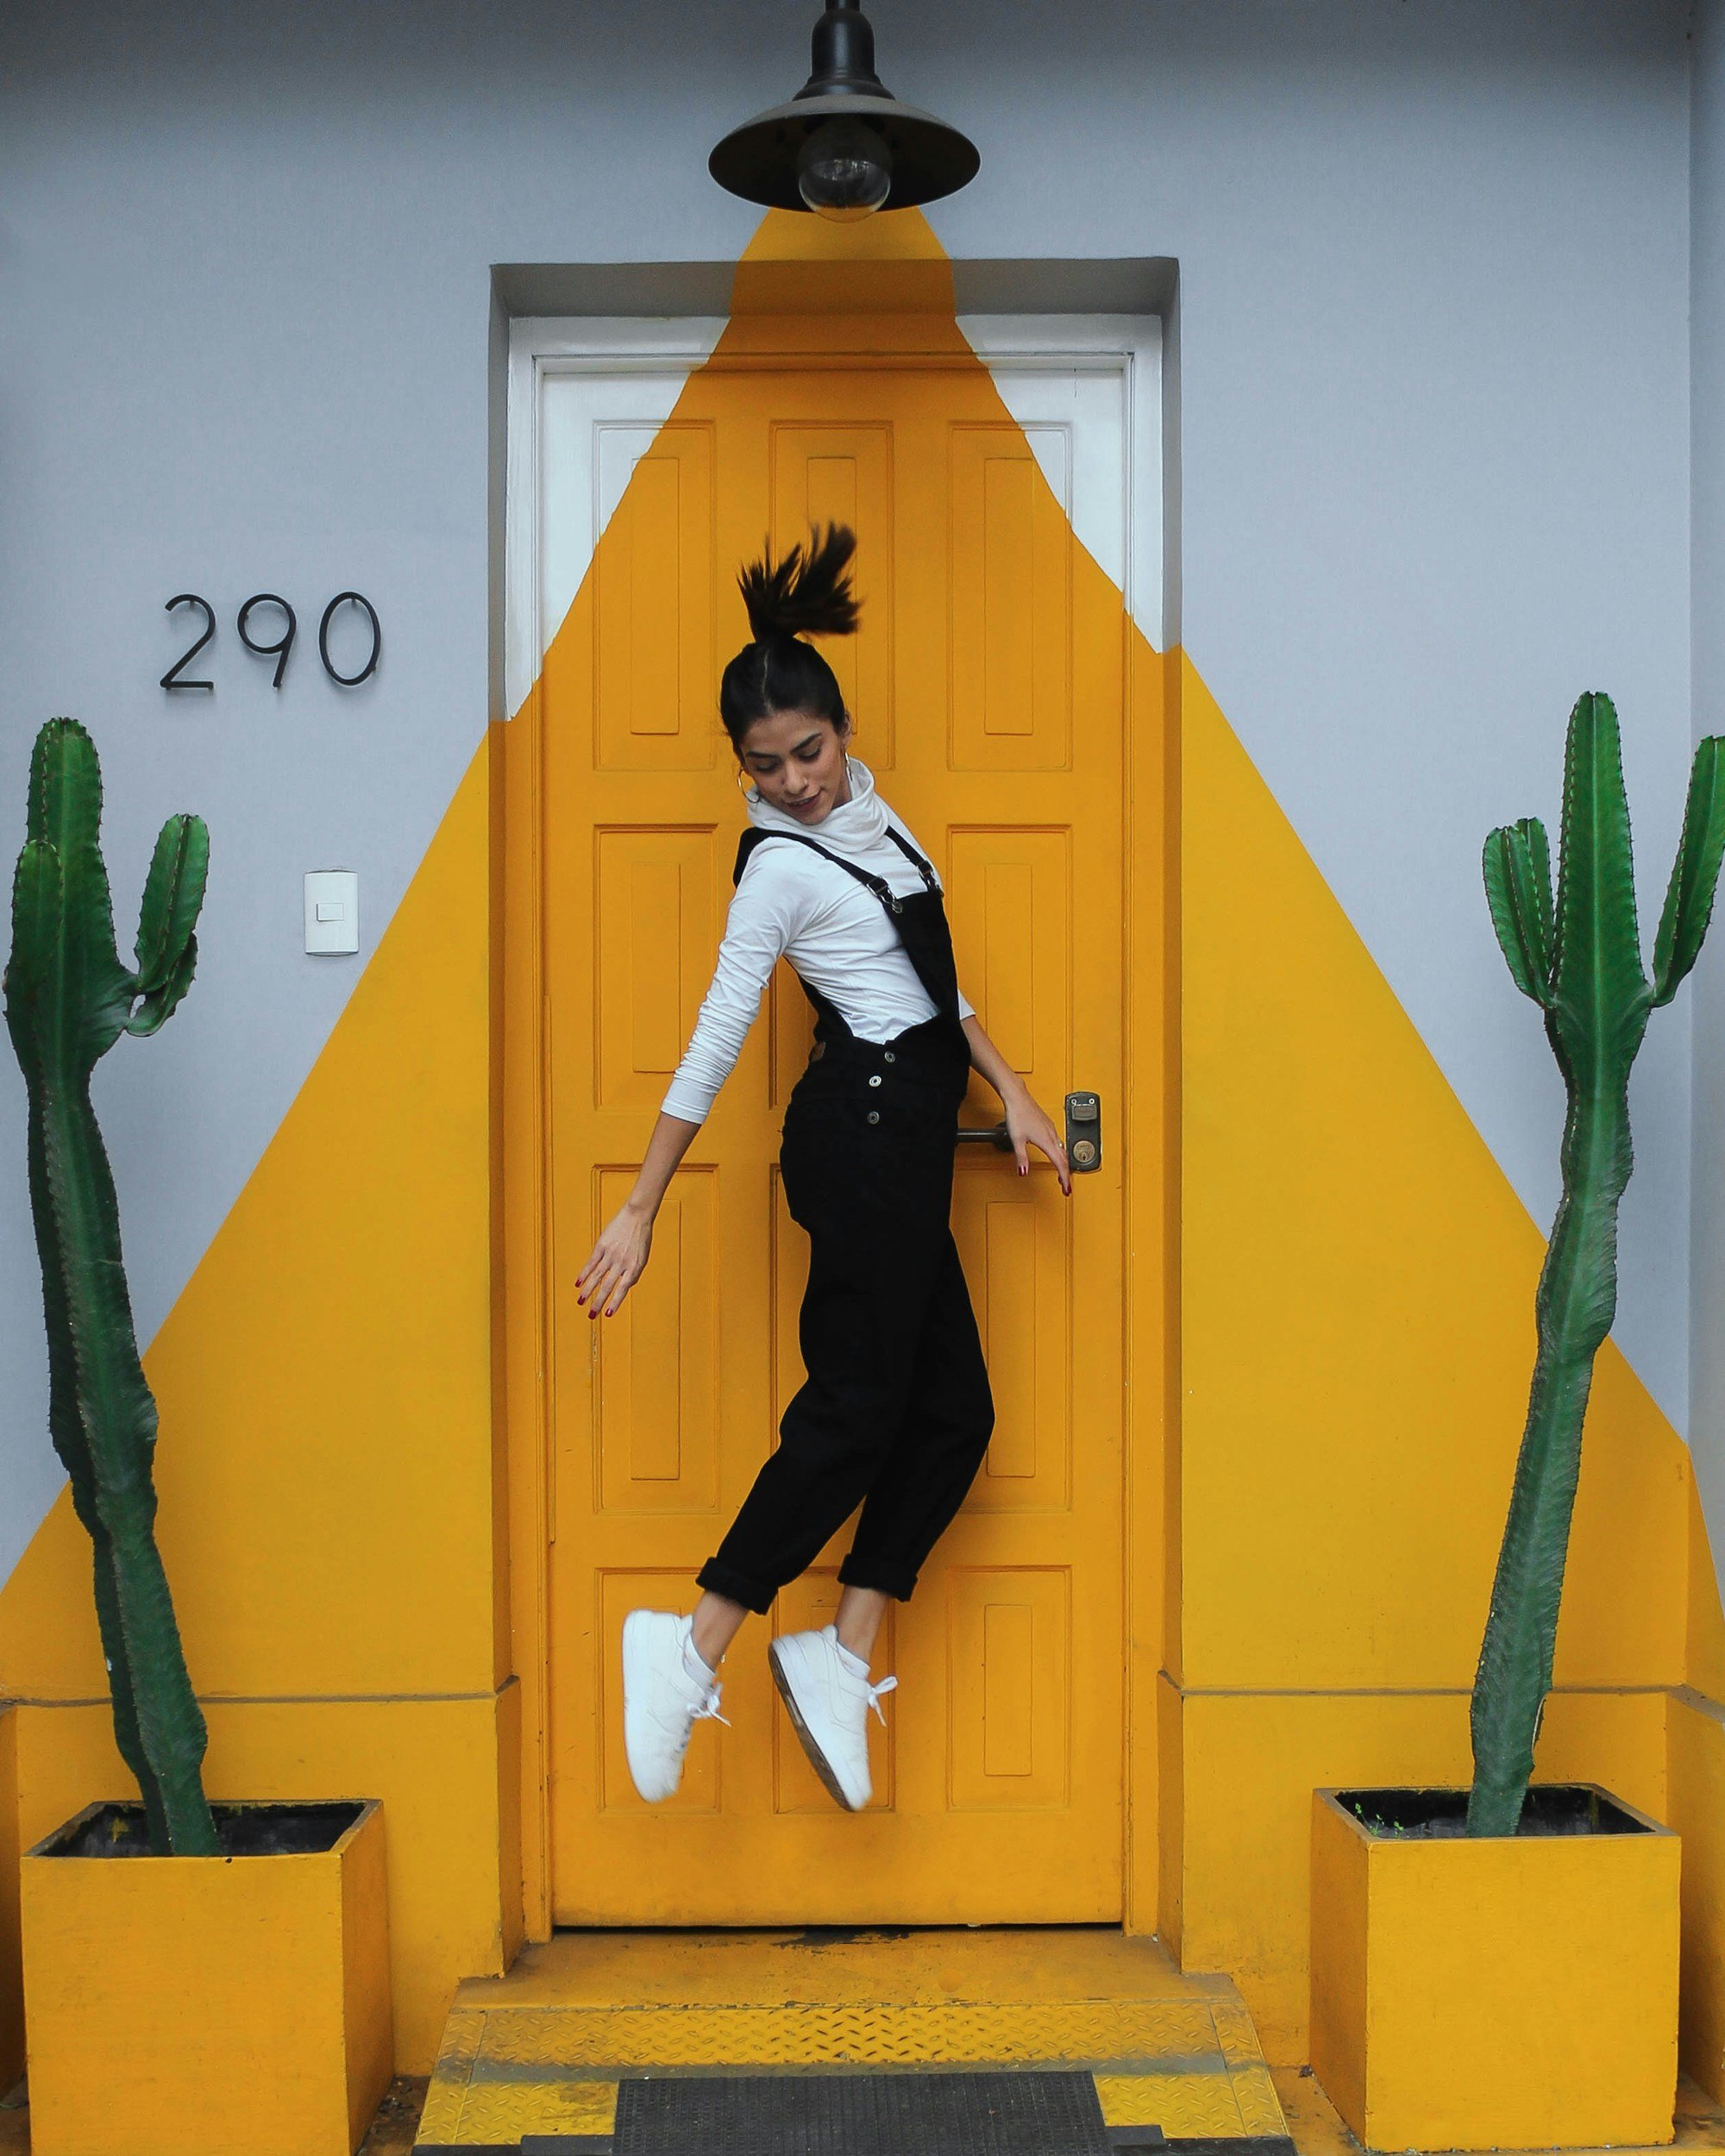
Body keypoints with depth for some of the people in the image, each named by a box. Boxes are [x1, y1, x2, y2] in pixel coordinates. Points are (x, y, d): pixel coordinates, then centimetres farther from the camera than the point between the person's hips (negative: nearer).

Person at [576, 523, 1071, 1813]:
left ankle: (843, 1656, 6)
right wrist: (639, 1210, -14)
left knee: (951, 1408, 4)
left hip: (908, 1133, 9)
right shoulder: (780, 866, -11)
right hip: (862, 1125, -8)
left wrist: (1010, 1090, 10)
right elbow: (715, 1041, -14)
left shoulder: (862, 804, 12)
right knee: (857, 1404, -9)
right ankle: (693, 1650, -4)